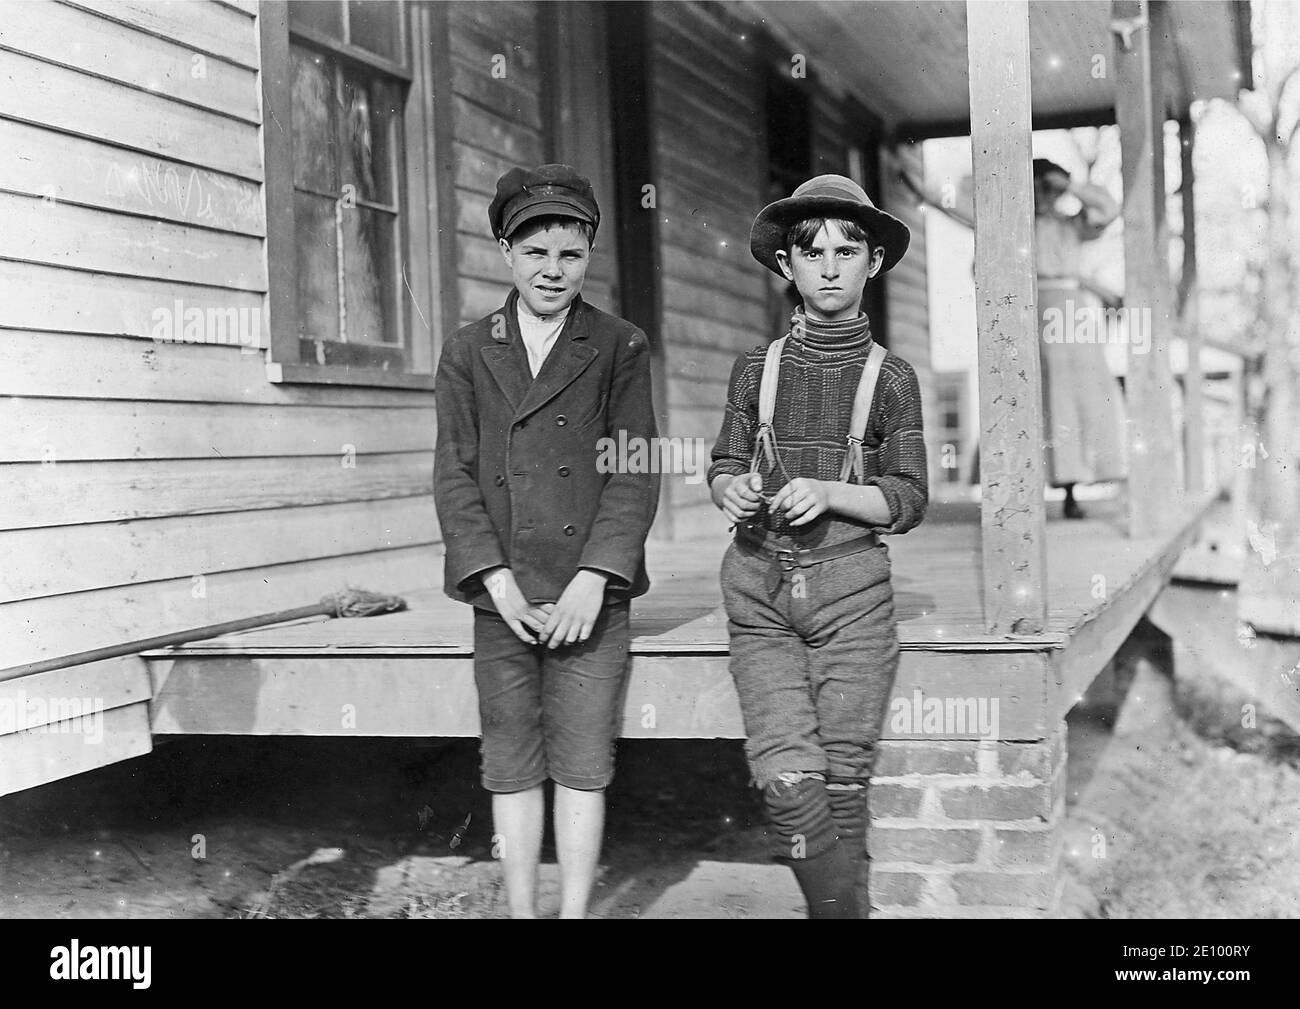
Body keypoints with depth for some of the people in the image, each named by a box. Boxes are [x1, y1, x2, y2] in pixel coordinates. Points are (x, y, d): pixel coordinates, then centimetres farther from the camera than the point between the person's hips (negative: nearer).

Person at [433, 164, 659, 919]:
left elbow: (635, 473, 0)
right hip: (502, 593, 1)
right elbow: (454, 474, 3)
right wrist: (498, 581, -8)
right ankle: (521, 911, 17)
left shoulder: (620, 349, 4)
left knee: (583, 763, 2)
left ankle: (575, 912, 12)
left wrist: (592, 579, -11)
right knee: (512, 765, 7)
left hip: (591, 593, -1)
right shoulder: (468, 352, 8)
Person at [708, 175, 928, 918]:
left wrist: (828, 494, -15)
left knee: (842, 780, 3)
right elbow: (725, 465, 14)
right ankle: (843, 909, 5)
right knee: (788, 778, -11)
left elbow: (907, 501, 1)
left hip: (851, 587, -1)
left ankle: (839, 904, 20)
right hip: (760, 588, 1)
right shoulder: (758, 369, 7)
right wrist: (732, 489, -8)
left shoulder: (891, 376, 2)